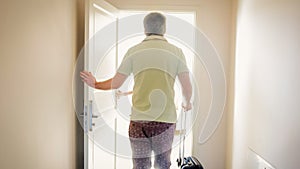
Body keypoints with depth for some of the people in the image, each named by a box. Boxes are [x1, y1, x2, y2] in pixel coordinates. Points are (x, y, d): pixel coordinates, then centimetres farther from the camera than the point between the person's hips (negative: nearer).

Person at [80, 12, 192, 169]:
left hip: (138, 119, 0)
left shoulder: (134, 51, 3)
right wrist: (187, 103, 23)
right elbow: (187, 86, 2)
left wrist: (95, 84, 24)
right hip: (165, 120, 0)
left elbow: (115, 83, 5)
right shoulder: (176, 51, 3)